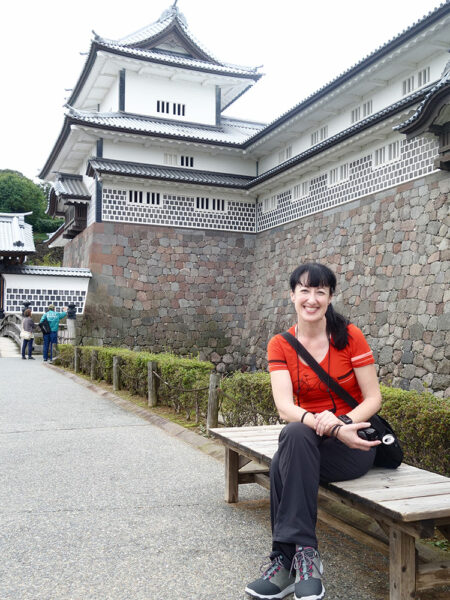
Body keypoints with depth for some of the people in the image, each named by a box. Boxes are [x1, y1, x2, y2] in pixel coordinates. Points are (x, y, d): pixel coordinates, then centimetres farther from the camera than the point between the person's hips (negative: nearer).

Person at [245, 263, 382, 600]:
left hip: (355, 445, -2)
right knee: (295, 435, -34)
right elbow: (284, 407, -14)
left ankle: (287, 558, -20)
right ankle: (305, 555, -26)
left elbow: (373, 398, -5)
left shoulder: (350, 337, -6)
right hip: (304, 440, 2)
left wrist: (340, 421, -26)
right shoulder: (280, 345, -1)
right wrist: (326, 427, -32)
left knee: (284, 463, -31)